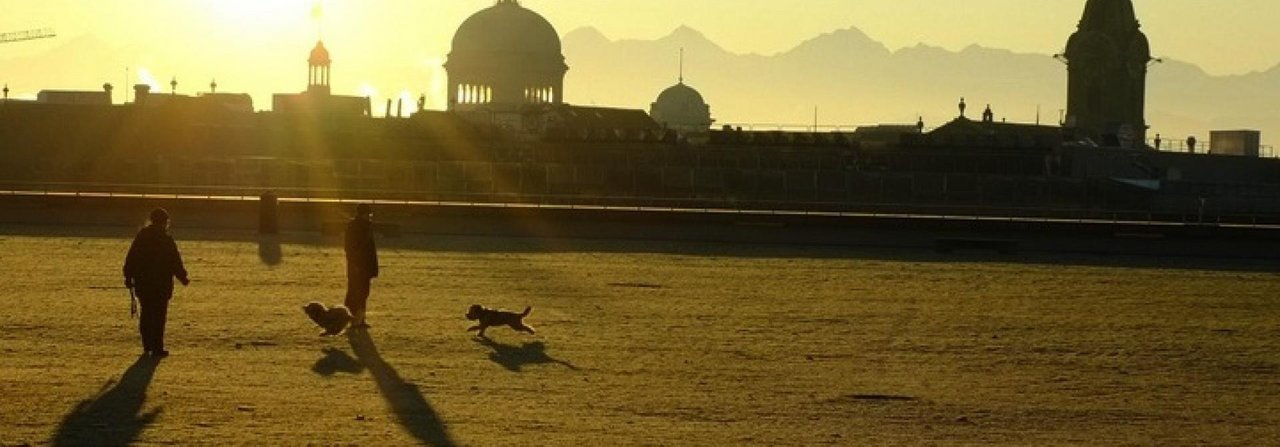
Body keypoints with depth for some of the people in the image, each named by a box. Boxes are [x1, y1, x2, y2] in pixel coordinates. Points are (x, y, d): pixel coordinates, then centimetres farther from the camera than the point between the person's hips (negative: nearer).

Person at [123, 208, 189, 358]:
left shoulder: (140, 237, 4)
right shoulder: (167, 240, -11)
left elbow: (130, 260, 6)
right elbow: (176, 262, -9)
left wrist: (129, 277, 13)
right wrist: (183, 278, 2)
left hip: (142, 284, 5)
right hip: (161, 284, -5)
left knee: (146, 314, 14)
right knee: (159, 316, -1)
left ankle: (147, 347, 17)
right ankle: (157, 348, -4)